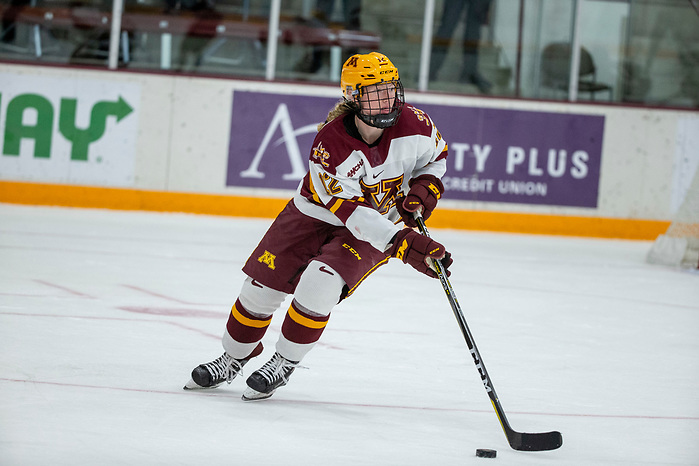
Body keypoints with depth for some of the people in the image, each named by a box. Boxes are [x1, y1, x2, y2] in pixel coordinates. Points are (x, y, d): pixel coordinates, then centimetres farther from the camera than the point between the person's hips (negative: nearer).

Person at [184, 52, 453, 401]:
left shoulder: (414, 125, -21)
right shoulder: (329, 143, -31)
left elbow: (436, 156, 4)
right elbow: (354, 213, -34)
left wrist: (425, 188, -17)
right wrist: (404, 243, -43)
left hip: (384, 221, 0)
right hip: (318, 214, 0)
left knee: (319, 283, -23)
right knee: (263, 284, -1)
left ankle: (284, 364, -1)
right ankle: (234, 358, 27)